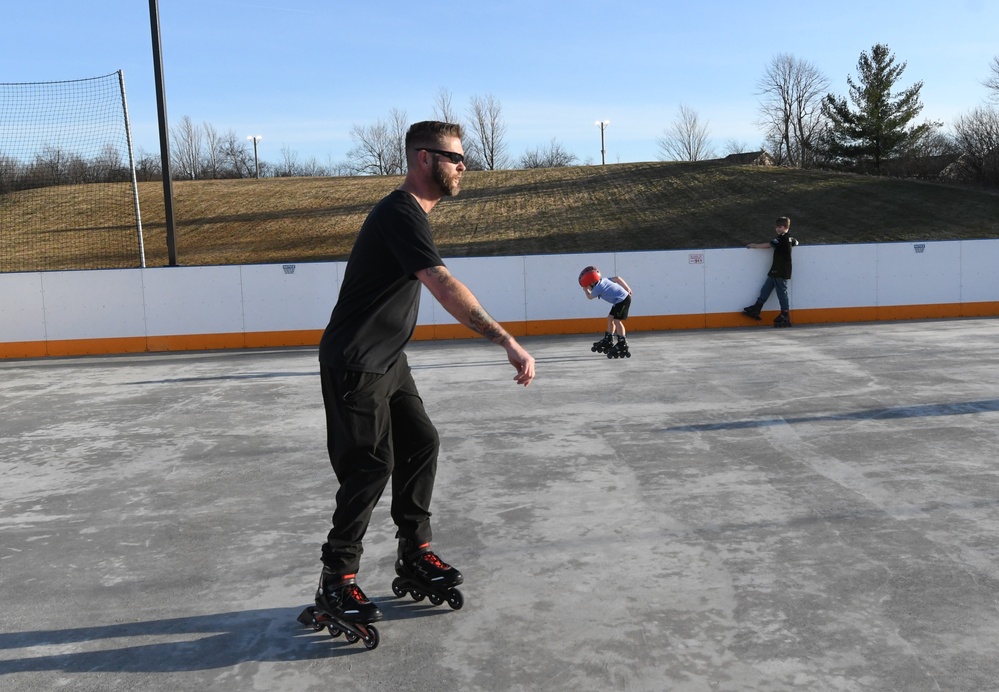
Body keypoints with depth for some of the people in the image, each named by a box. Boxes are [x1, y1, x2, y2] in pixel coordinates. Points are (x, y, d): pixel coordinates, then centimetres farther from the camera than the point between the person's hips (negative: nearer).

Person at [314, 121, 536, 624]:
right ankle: (336, 581, 6)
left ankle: (413, 552, 24)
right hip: (355, 365, -10)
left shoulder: (413, 212, 11)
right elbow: (444, 287, -37)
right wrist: (507, 341, -44)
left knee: (420, 444, 11)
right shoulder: (400, 213, -23)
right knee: (372, 465, -7)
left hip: (388, 360, 10)